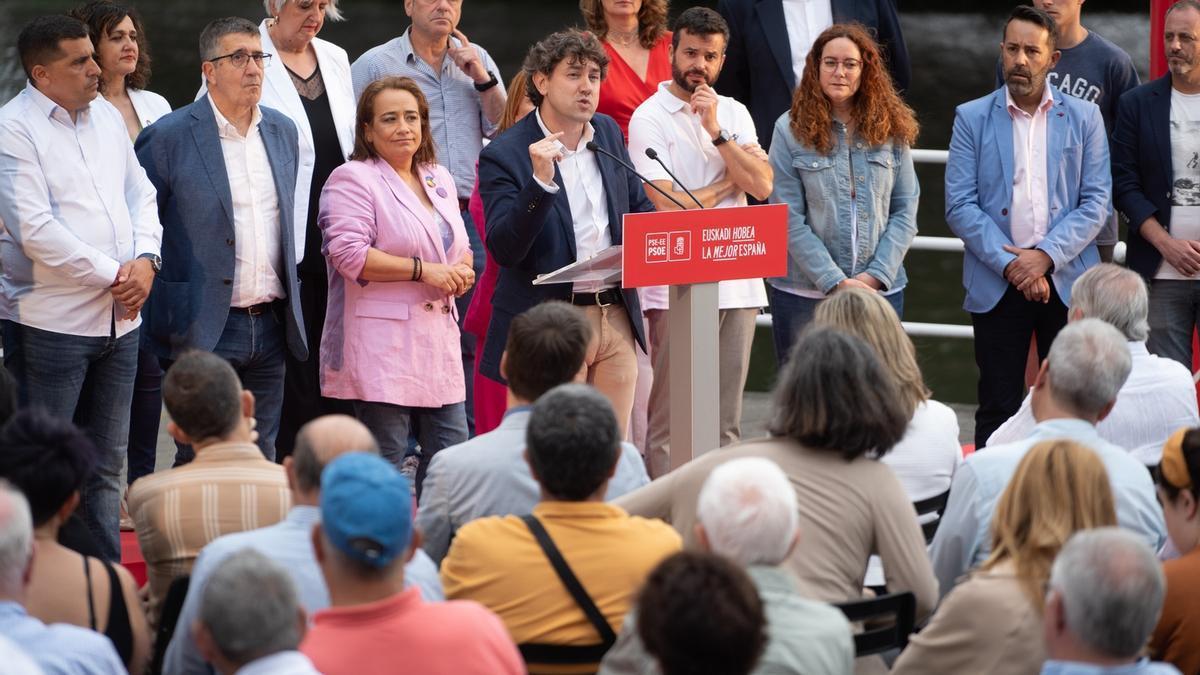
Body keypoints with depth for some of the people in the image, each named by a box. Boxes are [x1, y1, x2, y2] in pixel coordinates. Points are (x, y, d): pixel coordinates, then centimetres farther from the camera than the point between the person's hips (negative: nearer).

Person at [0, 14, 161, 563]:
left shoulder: (106, 116, 12)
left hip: (119, 319, 7)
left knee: (105, 465, 14)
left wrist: (145, 259, -3)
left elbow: (140, 193, 17)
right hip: (51, 324, -7)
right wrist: (112, 275, -14)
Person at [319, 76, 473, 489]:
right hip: (382, 343, -7)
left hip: (438, 340, 7)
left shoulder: (439, 179, 18)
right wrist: (422, 270, -16)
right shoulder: (353, 179, -5)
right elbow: (348, 254, -17)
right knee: (384, 463, -5)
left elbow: (459, 246, 28)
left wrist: (462, 270, 4)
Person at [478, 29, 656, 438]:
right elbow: (504, 250, -18)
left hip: (616, 320, 6)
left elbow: (638, 205, 23)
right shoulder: (505, 155, -10)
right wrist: (541, 181, -30)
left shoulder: (608, 132, 10)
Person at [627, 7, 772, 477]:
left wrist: (716, 131, -7)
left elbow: (761, 186, 1)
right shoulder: (650, 117, -3)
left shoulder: (734, 113, 13)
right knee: (670, 422, -5)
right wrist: (730, 178, 1)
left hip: (738, 284, 5)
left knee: (726, 421, 9)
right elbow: (668, 205, -12)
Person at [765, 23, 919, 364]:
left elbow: (905, 212, 4)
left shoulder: (892, 130, 5)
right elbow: (789, 220, -7)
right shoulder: (792, 130, -3)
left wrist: (876, 275, -8)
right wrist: (835, 282, -13)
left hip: (881, 289, 2)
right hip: (805, 293, -2)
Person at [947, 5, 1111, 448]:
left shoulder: (1084, 118, 6)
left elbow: (1096, 203, 1)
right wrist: (1010, 264, -13)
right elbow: (959, 207, -2)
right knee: (998, 409, 2)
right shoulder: (972, 118, 4)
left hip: (1068, 281, 1)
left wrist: (1046, 256, -12)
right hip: (997, 284, -1)